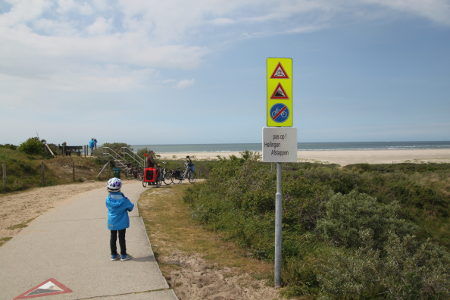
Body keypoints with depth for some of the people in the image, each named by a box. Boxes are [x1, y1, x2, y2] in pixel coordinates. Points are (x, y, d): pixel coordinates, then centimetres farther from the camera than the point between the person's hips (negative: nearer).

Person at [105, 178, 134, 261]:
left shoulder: (108, 199, -9)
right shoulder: (123, 199, -18)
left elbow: (108, 207, 7)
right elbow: (130, 207, -6)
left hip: (112, 223, 3)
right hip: (122, 223, -3)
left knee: (113, 238, 12)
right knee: (122, 238, 6)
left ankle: (113, 255, 21)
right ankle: (123, 255, 14)